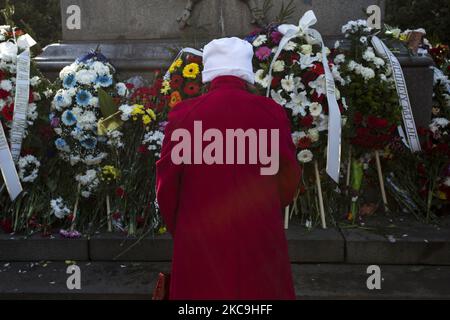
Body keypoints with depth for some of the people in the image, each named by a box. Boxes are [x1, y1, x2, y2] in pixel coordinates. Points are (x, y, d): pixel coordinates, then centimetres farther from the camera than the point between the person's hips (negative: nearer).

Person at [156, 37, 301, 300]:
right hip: (259, 237, 0)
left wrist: (178, 228, 15)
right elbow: (290, 177, 0)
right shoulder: (271, 112, -8)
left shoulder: (184, 114, -8)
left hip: (199, 236, 0)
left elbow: (166, 181, -2)